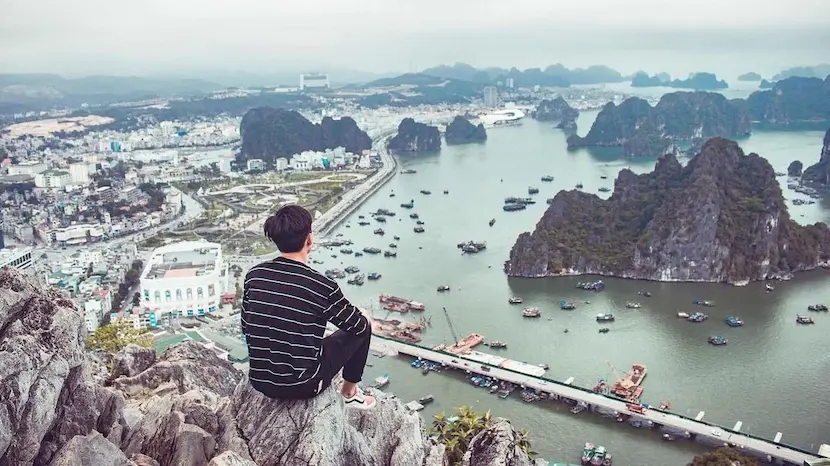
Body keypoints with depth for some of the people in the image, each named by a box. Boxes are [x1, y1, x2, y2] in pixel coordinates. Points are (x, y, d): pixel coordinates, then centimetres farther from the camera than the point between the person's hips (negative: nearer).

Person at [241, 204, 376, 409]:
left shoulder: (253, 276, -6)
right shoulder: (322, 287, -20)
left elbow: (247, 327, 7)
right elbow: (358, 325, -5)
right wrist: (364, 318, 20)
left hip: (260, 383, 6)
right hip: (302, 386, -6)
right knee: (363, 328, 14)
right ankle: (349, 392, 31)